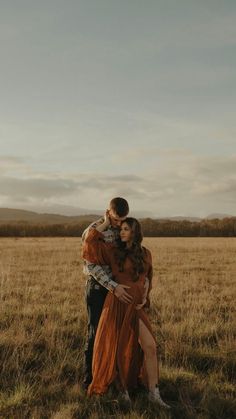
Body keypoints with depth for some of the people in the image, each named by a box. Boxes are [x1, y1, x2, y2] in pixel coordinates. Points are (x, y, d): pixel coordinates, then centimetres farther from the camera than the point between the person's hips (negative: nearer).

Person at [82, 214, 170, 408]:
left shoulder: (145, 253, 7)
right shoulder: (114, 251, -3)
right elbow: (91, 240, -16)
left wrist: (145, 296, 2)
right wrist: (106, 223, -5)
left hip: (136, 306, 3)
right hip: (117, 304, -3)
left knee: (150, 347, -5)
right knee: (117, 348, 5)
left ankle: (153, 392, 6)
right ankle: (123, 388, 25)